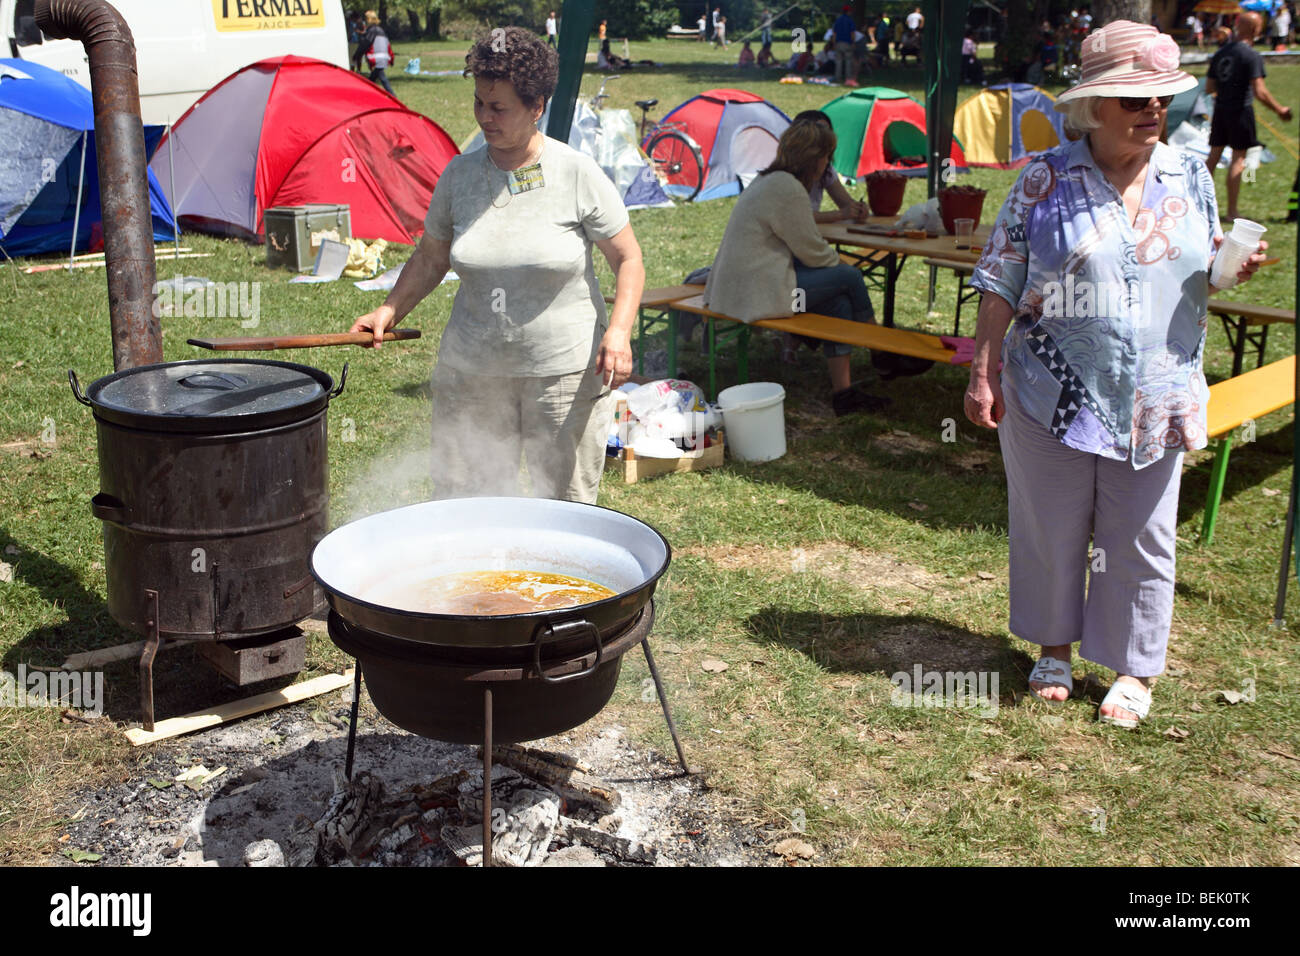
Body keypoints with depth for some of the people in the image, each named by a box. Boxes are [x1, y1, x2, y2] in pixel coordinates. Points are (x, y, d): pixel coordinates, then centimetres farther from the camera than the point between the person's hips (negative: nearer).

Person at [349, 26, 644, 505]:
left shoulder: (578, 173, -7)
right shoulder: (459, 174, 2)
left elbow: (628, 260, -2)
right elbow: (430, 259, 14)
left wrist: (619, 331, -16)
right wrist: (389, 311, 0)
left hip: (565, 372, -3)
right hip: (471, 371, 3)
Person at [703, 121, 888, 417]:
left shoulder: (768, 181, 17)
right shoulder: (787, 189, -17)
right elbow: (811, 251, -11)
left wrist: (835, 260, 16)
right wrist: (841, 263, 9)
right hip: (757, 294, -10)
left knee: (839, 301, 8)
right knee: (849, 277, -2)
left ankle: (843, 391, 7)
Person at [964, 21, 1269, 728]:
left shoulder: (1191, 178, 5)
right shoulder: (1047, 180, -4)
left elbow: (1202, 276, 15)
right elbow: (1001, 285, -3)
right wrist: (983, 372, -7)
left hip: (1155, 399, 2)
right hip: (1053, 395, -2)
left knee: (1140, 537, 10)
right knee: (1052, 527, 12)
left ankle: (1134, 667, 27)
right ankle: (1054, 648, 33)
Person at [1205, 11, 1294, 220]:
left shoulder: (1221, 53, 8)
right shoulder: (1252, 56, -12)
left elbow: (1209, 88, 10)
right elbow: (1259, 92, -17)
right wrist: (1280, 110, -6)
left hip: (1220, 109, 6)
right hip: (1240, 110, -6)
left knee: (1214, 154, 12)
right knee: (1238, 158, -1)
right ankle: (1232, 211, 0)